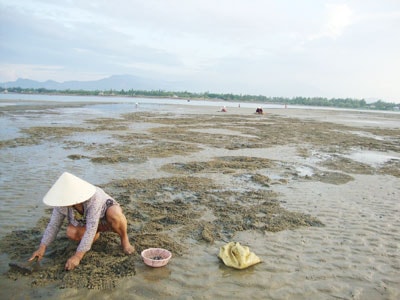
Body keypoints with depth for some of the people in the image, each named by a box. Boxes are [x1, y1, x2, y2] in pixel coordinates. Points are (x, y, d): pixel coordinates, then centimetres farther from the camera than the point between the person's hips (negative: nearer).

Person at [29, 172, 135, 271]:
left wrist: (77, 256, -40)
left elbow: (91, 229, -40)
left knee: (115, 215, -40)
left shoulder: (93, 198, -40)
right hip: (86, 222, 5)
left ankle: (124, 238, -9)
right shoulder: (62, 202, -24)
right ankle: (96, 235, 6)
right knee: (71, 232, -26)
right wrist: (42, 248, -18)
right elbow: (53, 225, -11)